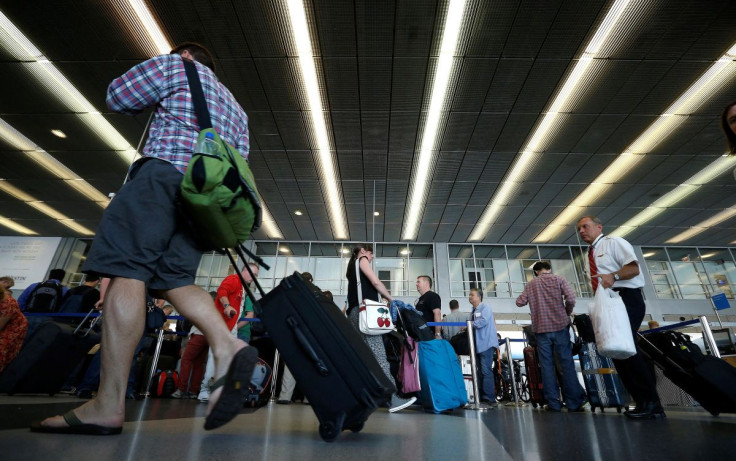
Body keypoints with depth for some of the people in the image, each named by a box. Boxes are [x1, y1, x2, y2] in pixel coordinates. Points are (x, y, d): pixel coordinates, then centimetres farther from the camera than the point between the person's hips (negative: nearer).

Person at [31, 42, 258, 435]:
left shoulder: (176, 66, 18)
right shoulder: (235, 108, 35)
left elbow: (117, 97, 17)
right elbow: (239, 162, 26)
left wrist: (157, 101, 33)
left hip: (166, 171, -6)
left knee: (127, 269, -13)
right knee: (174, 280, 1)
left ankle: (109, 405, -18)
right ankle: (227, 348, -20)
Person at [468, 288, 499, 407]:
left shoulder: (485, 307, -3)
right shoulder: (473, 311, 19)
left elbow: (483, 321, -18)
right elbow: (472, 326, 15)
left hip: (486, 343, -8)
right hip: (478, 344, 8)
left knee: (486, 371, -10)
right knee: (480, 372, 9)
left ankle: (489, 398, -6)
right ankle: (482, 397, 14)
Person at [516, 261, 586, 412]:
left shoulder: (530, 285, 8)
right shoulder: (558, 279, 3)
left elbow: (519, 302, 4)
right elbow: (571, 299, -10)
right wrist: (567, 313, 9)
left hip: (541, 329, 1)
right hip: (560, 326, -1)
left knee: (547, 366, 4)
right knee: (567, 364, 3)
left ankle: (553, 403, 5)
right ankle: (574, 403, 5)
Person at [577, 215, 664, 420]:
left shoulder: (613, 242, 0)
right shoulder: (590, 254, 22)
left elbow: (633, 267, -13)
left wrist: (614, 276, -31)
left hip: (626, 299, -8)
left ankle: (652, 404, -9)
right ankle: (642, 402, 12)